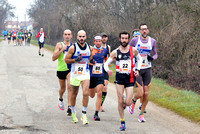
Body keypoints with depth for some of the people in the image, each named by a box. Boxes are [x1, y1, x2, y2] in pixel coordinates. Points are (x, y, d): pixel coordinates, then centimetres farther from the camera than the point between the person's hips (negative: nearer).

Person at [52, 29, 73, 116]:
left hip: (70, 69, 0)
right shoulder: (59, 45, -2)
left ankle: (69, 107, -20)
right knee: (63, 88, 16)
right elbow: (53, 58, -11)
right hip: (61, 69, 0)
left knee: (70, 87, -18)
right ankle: (60, 99, 49)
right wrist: (62, 50, -19)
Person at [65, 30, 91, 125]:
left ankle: (84, 114, -6)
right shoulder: (73, 48, -8)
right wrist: (76, 60, -17)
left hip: (85, 74, 2)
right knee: (74, 94, 11)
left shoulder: (89, 47, 3)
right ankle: (73, 113, 31)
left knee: (86, 93, -14)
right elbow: (66, 60, -4)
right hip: (75, 74, -2)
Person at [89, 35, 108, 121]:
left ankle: (96, 114, -11)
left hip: (100, 75, 1)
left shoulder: (104, 50, 6)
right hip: (91, 75, -1)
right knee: (92, 95, 12)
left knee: (99, 94, -15)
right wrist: (90, 62, -18)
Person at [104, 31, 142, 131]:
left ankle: (132, 101, 30)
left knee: (128, 103, -8)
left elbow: (139, 59, 19)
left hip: (130, 78, 0)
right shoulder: (115, 52, 0)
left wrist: (137, 70, 5)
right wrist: (107, 70, -17)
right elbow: (106, 63, 5)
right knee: (120, 101, -3)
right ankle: (122, 122, 9)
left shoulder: (133, 50, 1)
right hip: (120, 78, 0)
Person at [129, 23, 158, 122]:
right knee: (140, 93, -12)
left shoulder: (152, 41, 3)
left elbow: (155, 54, 13)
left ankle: (141, 114, 14)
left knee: (146, 93, -1)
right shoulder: (135, 40, -4)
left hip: (147, 69, 3)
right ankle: (133, 101, 23)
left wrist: (152, 58, -8)